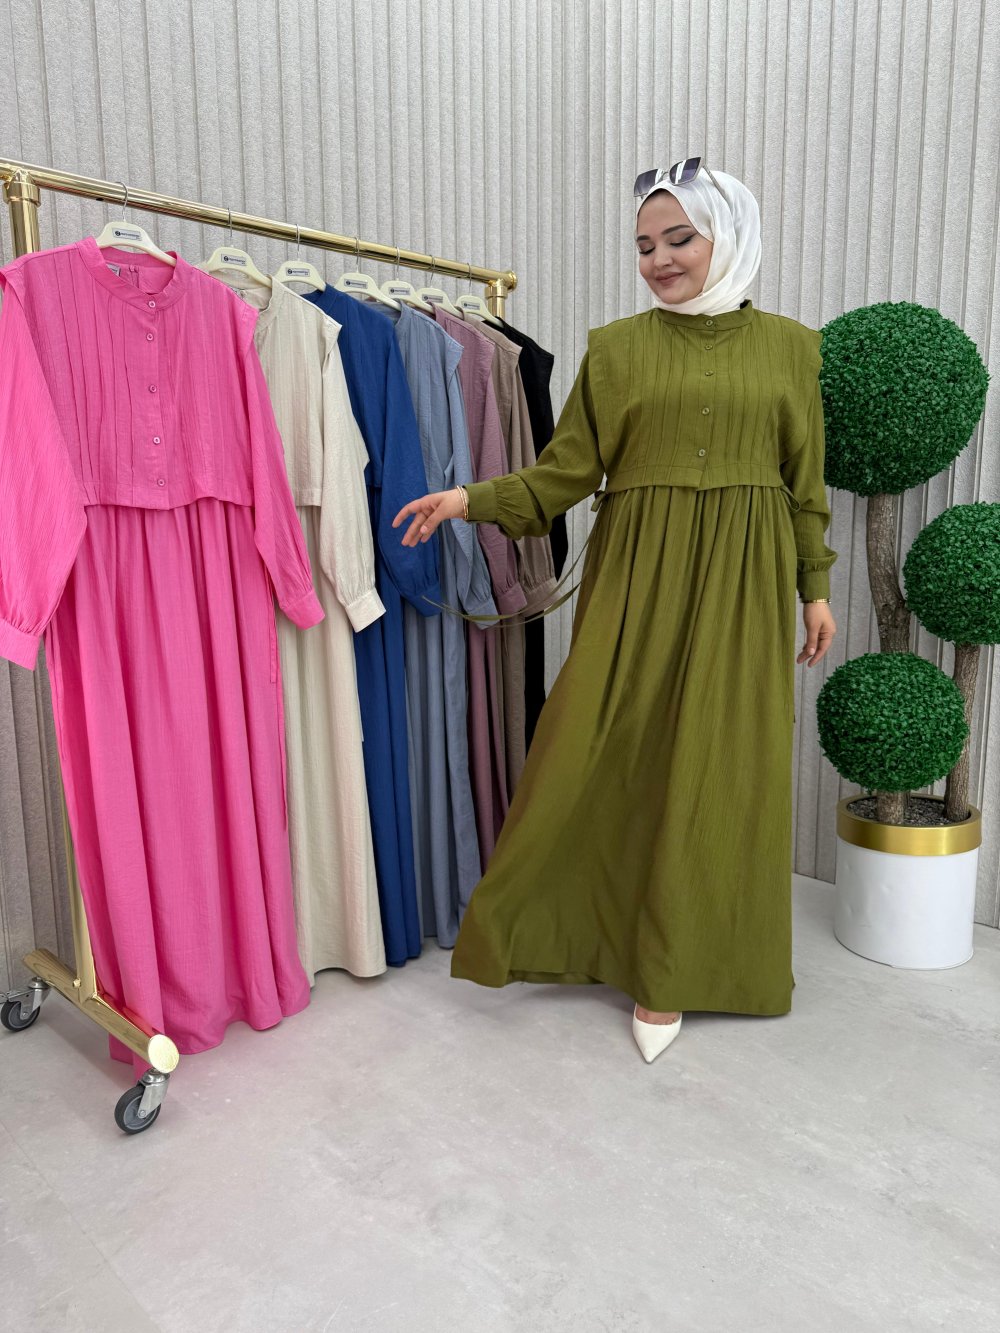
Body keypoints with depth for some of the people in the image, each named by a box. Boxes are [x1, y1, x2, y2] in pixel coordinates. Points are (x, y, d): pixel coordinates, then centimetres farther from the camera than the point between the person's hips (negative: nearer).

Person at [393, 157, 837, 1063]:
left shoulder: (789, 347, 9)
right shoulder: (615, 348, 7)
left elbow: (805, 483, 11)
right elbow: (566, 471, 4)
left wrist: (816, 587, 8)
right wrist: (472, 499, -8)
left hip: (741, 583, 1)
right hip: (638, 577, 0)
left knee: (712, 768, 3)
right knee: (598, 758, -1)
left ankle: (665, 969, 20)